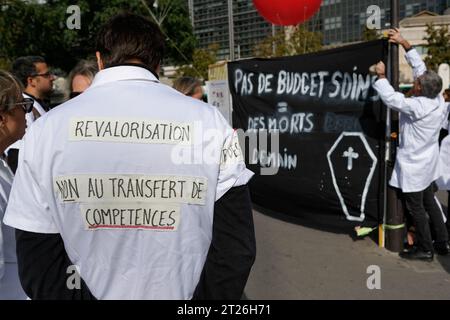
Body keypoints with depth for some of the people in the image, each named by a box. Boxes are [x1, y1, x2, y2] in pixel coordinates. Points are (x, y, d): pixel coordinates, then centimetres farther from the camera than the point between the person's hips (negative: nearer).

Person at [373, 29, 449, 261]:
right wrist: (404, 43, 5)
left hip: (413, 166, -8)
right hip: (428, 163, 8)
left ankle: (425, 249, 13)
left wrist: (381, 75, -9)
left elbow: (390, 97, -24)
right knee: (429, 202, 19)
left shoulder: (416, 107, -28)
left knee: (416, 207, 3)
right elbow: (419, 66, 1)